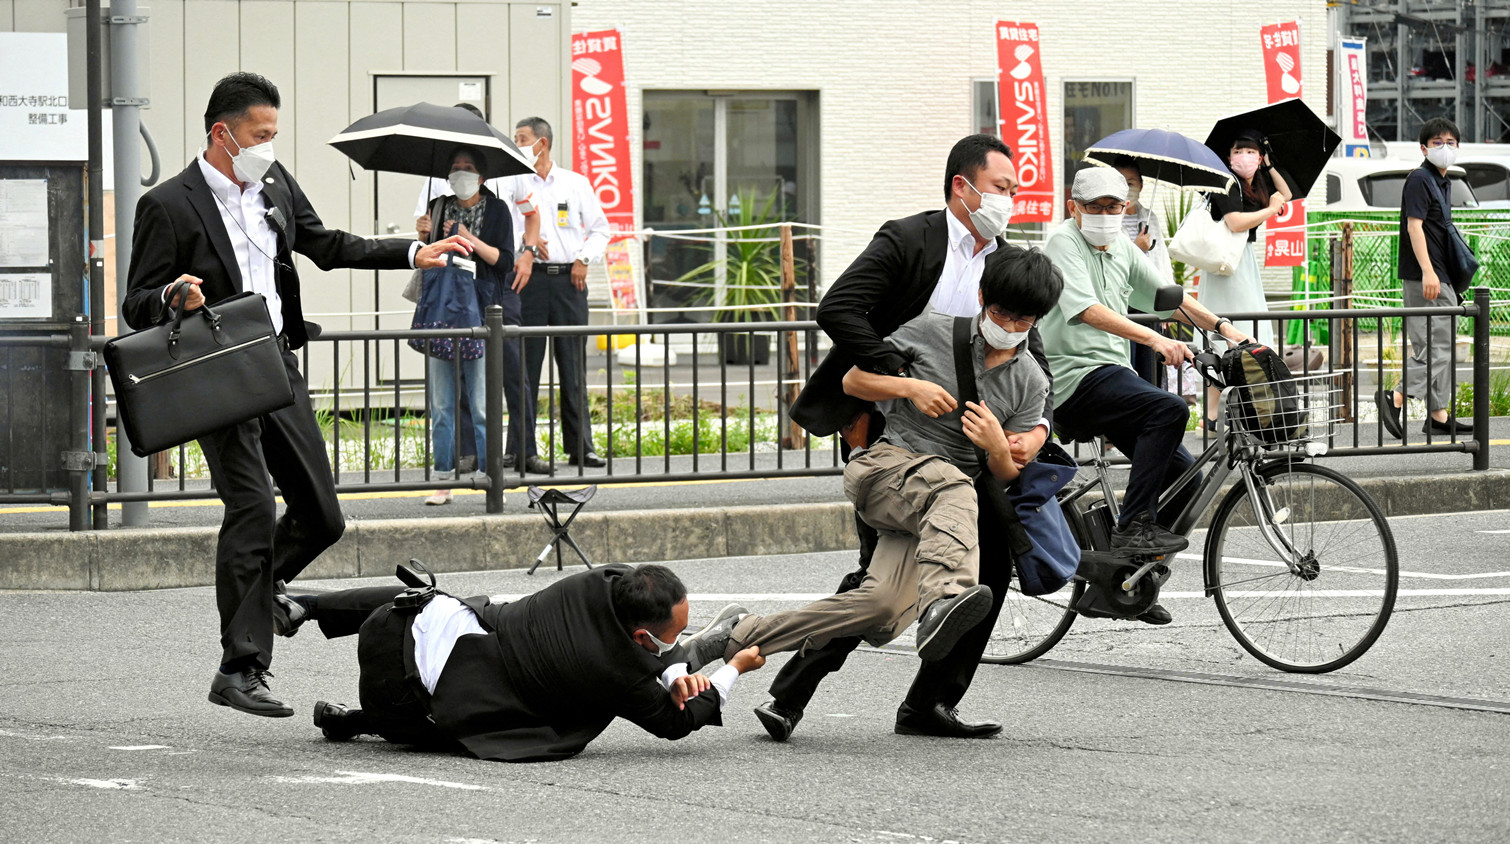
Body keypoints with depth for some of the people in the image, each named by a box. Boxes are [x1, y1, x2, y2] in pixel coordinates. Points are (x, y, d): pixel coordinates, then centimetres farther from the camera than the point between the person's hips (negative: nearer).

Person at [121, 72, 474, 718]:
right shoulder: (168, 206, -10)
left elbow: (326, 246, 24)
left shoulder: (275, 183, 10)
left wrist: (415, 255, 19)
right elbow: (136, 307, -8)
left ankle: (259, 586, 37)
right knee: (253, 506, -16)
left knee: (321, 517, 7)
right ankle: (240, 669, -12)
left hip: (277, 365, 7)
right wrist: (174, 297, -30)